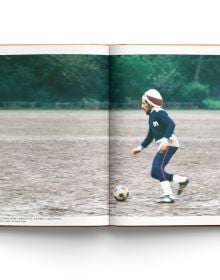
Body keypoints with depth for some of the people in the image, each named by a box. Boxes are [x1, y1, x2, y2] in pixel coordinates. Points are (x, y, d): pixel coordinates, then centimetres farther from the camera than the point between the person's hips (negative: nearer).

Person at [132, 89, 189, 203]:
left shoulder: (159, 112, -9)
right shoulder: (152, 115, 19)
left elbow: (171, 124, -23)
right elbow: (150, 136, 28)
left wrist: (165, 139, -33)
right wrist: (141, 147, 25)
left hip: (169, 144, -10)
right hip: (162, 146, 10)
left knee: (158, 168, -23)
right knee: (154, 173, 7)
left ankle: (169, 195, -25)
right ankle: (182, 180, 15)